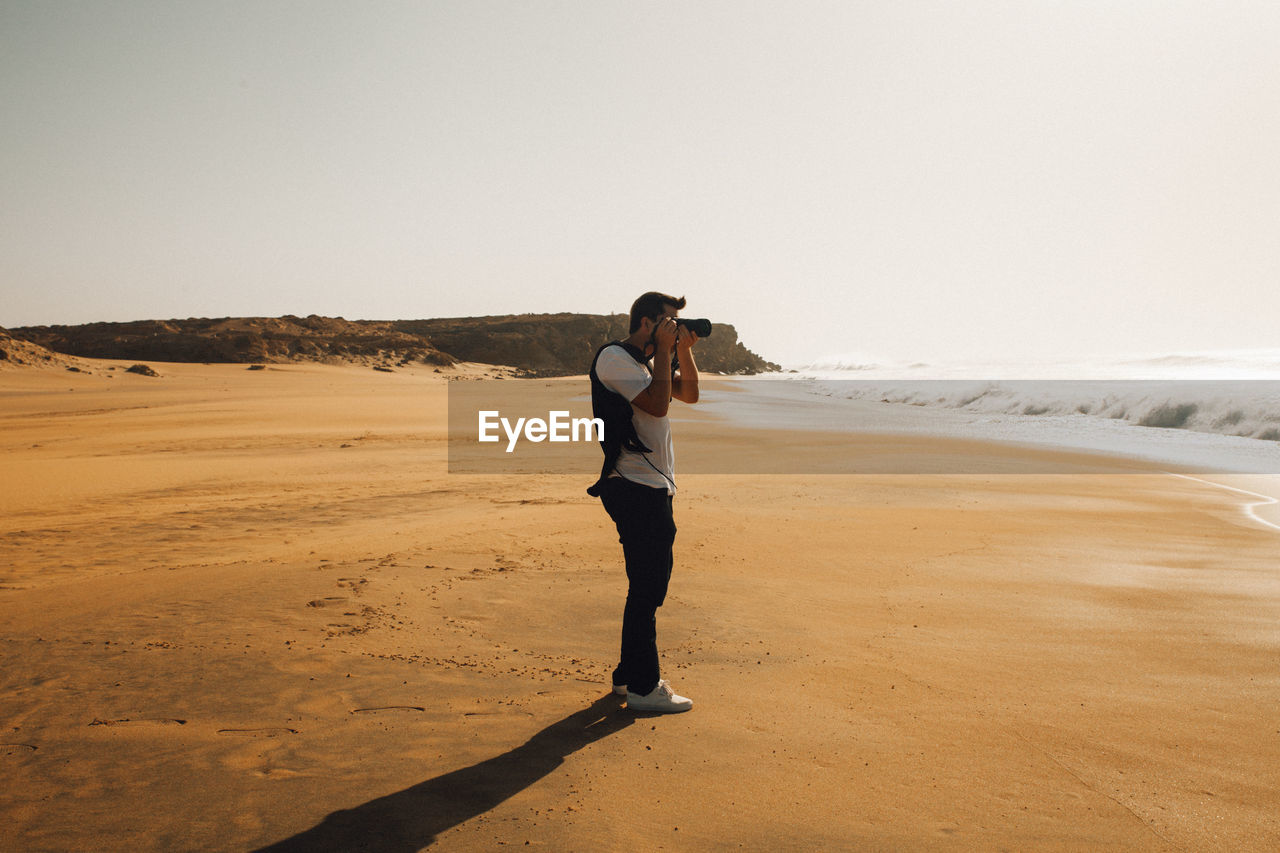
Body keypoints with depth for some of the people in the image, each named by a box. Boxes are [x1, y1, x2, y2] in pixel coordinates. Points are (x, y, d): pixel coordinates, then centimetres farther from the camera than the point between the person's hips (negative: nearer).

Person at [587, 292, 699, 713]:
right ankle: (642, 687, 3)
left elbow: (689, 394, 20)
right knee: (647, 587, -6)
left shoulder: (651, 361, 20)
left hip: (654, 488, 10)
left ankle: (629, 674, 26)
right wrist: (665, 350, -13)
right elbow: (657, 403, -20)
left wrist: (684, 350, 9)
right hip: (634, 488, -10)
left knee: (650, 584, 15)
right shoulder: (614, 357, -10)